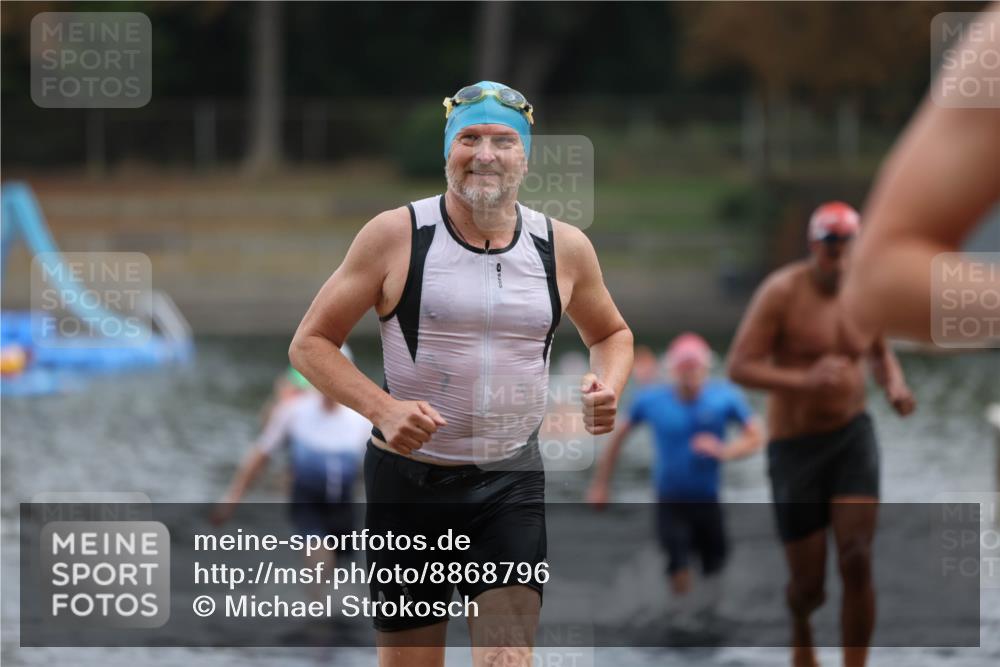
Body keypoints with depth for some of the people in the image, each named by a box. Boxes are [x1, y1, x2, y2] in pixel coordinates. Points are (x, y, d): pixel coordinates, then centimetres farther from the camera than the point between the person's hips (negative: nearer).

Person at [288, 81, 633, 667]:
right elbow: (310, 343, -3)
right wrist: (381, 407, -19)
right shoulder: (396, 235, -6)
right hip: (409, 479, -1)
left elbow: (611, 333, 21)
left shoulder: (565, 248, 2)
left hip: (512, 484, 1)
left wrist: (609, 386, -2)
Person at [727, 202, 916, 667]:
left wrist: (895, 384, -5)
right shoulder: (782, 292, -15)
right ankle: (798, 620, 43)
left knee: (857, 562, -15)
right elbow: (739, 367, -19)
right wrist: (804, 380, -34)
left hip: (853, 435, 3)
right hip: (795, 448, -3)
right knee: (810, 582, 3)